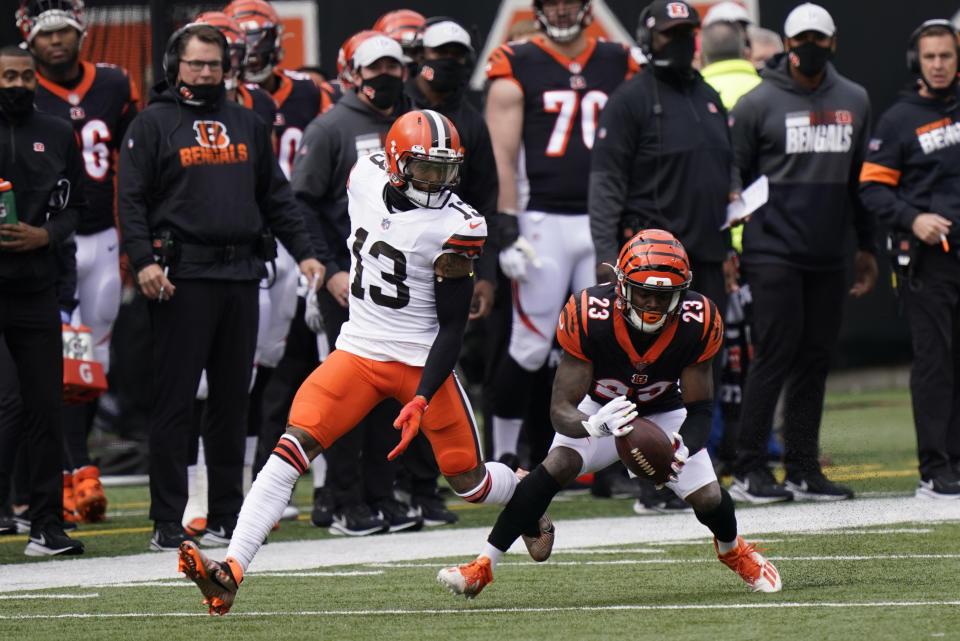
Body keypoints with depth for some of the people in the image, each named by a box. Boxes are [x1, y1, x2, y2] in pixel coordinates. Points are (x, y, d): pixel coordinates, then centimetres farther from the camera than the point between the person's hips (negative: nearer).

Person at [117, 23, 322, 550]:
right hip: (183, 278, -5)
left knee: (232, 399, 8)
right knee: (174, 401, -4)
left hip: (241, 276, 5)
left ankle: (226, 516, 14)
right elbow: (131, 199, -4)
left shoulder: (247, 124, 18)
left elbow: (276, 196, 21)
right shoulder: (153, 124, 2)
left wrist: (303, 252, 11)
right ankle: (167, 522, -2)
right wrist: (143, 261, -17)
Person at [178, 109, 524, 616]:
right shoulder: (367, 177, -2)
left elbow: (452, 327, -13)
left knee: (470, 482, 4)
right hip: (358, 353, 3)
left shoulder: (454, 227, -15)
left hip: (423, 363, -3)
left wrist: (421, 400, -21)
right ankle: (230, 572, -22)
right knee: (292, 448, -16)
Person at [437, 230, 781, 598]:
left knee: (708, 498, -10)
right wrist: (593, 425, -57)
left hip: (663, 413, 2)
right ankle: (483, 567, -19)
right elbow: (561, 409, -33)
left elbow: (700, 408, -20)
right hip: (600, 409, -2)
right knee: (556, 467, -27)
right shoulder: (590, 316, -35)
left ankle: (733, 550, 28)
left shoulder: (698, 323, -29)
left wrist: (684, 449, -42)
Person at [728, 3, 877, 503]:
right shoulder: (758, 103, -3)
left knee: (815, 359, 6)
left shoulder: (853, 101, 12)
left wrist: (866, 246, 18)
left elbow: (860, 178, 20)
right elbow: (735, 178, 0)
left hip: (827, 256, 5)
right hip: (773, 251, -5)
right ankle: (748, 471, -6)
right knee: (776, 354, -10)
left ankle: (803, 469, 11)